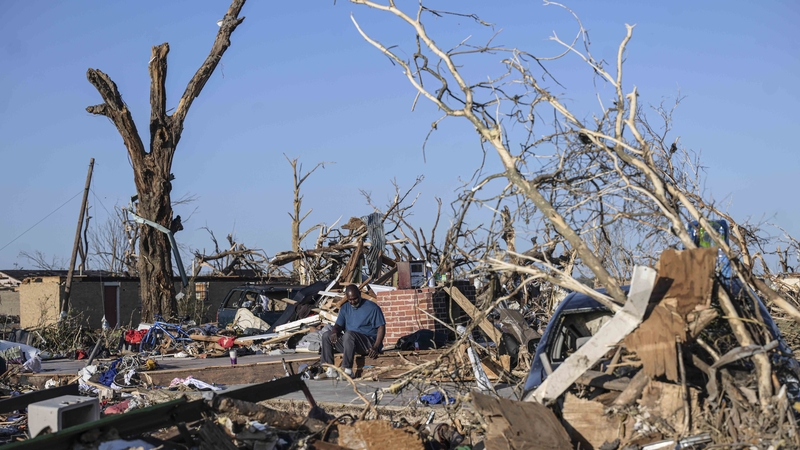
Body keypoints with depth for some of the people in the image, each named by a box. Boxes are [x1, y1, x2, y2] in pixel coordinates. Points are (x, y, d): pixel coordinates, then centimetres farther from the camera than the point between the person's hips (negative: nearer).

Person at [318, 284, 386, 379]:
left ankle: (348, 370, -34)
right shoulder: (345, 308, 12)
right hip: (349, 342, 7)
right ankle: (331, 370, -13)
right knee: (326, 336, -6)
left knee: (349, 334, -34)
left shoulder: (372, 308, -6)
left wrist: (376, 347, -22)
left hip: (369, 343, -7)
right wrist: (334, 332, -16)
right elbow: (339, 325, 11)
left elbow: (381, 327, -9)